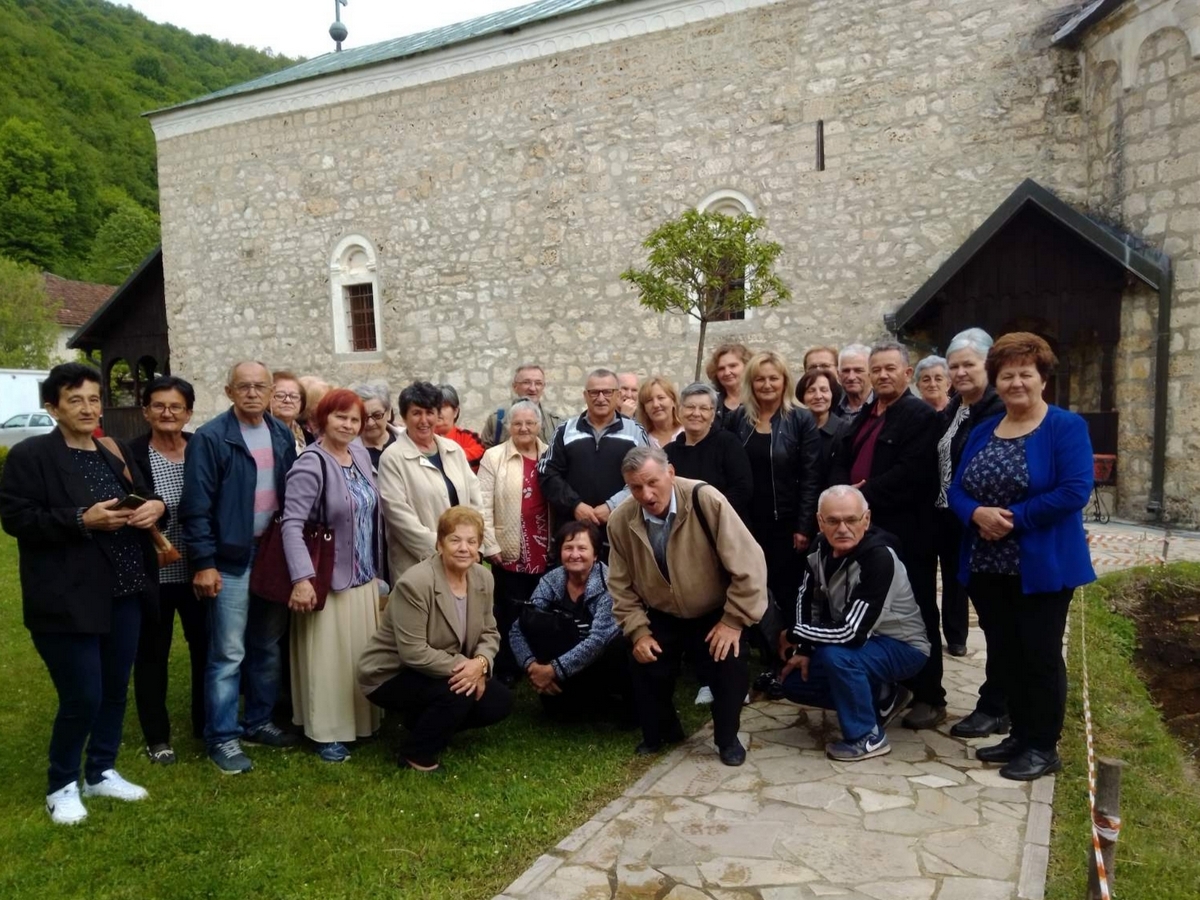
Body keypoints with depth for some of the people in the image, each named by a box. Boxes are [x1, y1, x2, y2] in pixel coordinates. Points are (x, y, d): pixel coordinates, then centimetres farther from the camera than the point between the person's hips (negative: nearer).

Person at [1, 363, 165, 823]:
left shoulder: (114, 452, 12)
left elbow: (146, 496, 18)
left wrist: (156, 506, -5)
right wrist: (83, 520, -22)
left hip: (123, 593, 6)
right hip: (69, 600, -6)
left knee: (116, 688, 14)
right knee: (82, 696, -2)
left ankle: (101, 772, 33)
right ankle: (61, 786, 21)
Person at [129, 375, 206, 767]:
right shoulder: (131, 454, -7)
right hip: (153, 572, -2)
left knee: (206, 646, 12)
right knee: (152, 653, 11)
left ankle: (206, 724, 31)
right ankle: (156, 736, 26)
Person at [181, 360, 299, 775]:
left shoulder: (282, 435, 7)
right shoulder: (210, 437, -9)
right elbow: (197, 505, -11)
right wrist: (204, 562, -14)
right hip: (231, 559, -5)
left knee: (268, 647, 15)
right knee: (228, 653, 1)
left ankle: (259, 721, 30)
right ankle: (222, 737, 14)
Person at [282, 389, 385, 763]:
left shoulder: (360, 453, 6)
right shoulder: (311, 464, -16)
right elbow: (292, 524, -22)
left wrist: (375, 568, 16)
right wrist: (301, 578, -30)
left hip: (363, 577, 7)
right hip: (328, 579, -7)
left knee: (362, 655, 16)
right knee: (329, 658, 2)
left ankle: (362, 721, 31)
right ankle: (327, 733, 15)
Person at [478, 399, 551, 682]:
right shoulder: (494, 457, -2)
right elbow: (484, 504, -5)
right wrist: (490, 545, -10)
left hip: (546, 551, 3)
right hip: (510, 551, -3)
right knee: (510, 613, 6)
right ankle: (506, 670, 19)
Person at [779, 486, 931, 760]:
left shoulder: (879, 559, -33)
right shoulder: (822, 547, -10)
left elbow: (851, 632, -35)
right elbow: (807, 599, 4)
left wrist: (795, 637, -22)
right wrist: (804, 649, -6)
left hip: (902, 647, -8)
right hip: (861, 643, 8)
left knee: (835, 656, -34)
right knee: (794, 683, 3)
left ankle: (868, 736, -11)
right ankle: (882, 697, 16)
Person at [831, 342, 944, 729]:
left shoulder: (922, 415, -6)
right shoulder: (863, 415, 18)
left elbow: (911, 473, -19)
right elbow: (840, 462, 13)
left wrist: (863, 494, -17)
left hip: (905, 533, -7)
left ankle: (929, 697, 14)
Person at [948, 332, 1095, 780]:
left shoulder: (1066, 427, -7)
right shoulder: (982, 432, 11)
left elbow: (1074, 491, -18)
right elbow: (957, 489, 7)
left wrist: (1014, 517, -20)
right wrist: (977, 513, -15)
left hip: (1041, 566, -6)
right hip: (988, 566, 6)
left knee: (1040, 655, 4)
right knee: (1005, 654, 14)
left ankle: (1044, 746, 18)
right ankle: (1021, 734, 29)